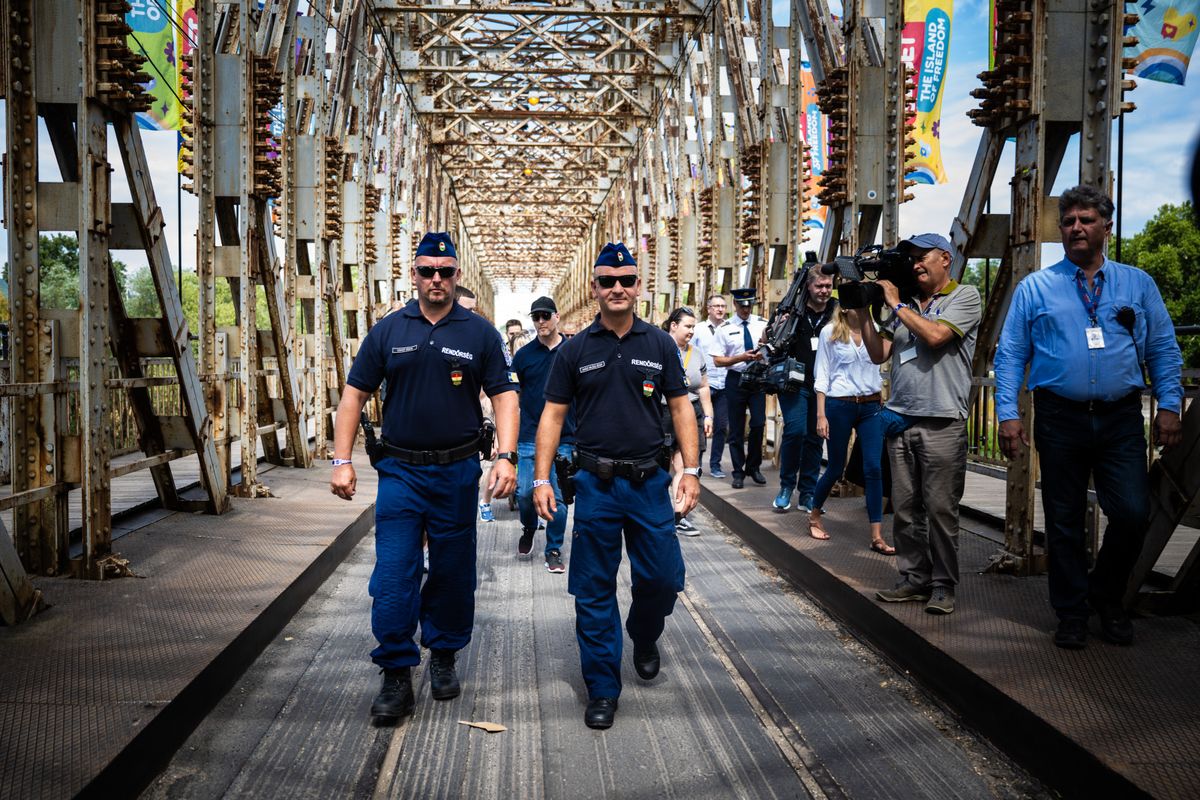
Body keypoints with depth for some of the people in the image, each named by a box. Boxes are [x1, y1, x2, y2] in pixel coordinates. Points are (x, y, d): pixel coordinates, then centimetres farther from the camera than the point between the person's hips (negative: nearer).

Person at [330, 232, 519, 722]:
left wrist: (506, 457, -14)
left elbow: (504, 396, -1)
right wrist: (342, 461, -2)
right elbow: (354, 395, 5)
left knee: (453, 573, 11)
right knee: (394, 576, -4)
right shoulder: (387, 331, 4)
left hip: (458, 472, 0)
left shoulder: (479, 333, 2)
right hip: (399, 472, 0)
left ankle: (443, 658, 30)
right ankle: (396, 676, 7)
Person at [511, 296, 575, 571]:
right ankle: (529, 528, 32)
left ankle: (554, 551, 17)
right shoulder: (524, 355, 4)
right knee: (525, 493, 1)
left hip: (564, 439, -1)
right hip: (529, 437, 1)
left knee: (558, 498, 2)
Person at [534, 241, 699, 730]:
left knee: (663, 577, 5)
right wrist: (541, 478, -5)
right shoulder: (575, 351, 1)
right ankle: (602, 689, 17)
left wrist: (691, 470, -2)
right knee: (594, 591, 4)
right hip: (596, 484, -1)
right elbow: (553, 415, 2)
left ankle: (644, 638, 38)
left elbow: (681, 407, 5)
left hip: (650, 482, 1)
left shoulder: (660, 344, 3)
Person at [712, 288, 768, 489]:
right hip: (736, 379, -1)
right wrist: (741, 358, -17)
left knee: (758, 424, -4)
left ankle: (753, 467, 16)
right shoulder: (726, 328, -2)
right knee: (736, 428, 6)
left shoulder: (763, 324, 3)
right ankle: (738, 472, 18)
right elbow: (717, 360, -4)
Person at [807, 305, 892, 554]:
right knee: (836, 467, 7)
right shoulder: (830, 332, 0)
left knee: (874, 468, -6)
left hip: (871, 406, 2)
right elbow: (822, 375, -1)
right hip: (839, 405, -2)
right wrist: (821, 415, -7)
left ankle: (877, 536, -3)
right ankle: (814, 515, 32)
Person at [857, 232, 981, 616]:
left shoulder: (964, 297, 2)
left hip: (942, 422, -5)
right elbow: (878, 353, 13)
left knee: (940, 509, -3)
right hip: (900, 420, 6)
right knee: (905, 507, 7)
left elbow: (935, 335, -14)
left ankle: (943, 586, 6)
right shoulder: (906, 303, 18)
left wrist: (896, 304, -4)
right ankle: (914, 579, 16)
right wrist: (862, 311, 6)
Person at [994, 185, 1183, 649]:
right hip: (1060, 419, -1)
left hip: (1122, 420, 1)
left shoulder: (1138, 284, 11)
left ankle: (1108, 599, 19)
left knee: (1133, 514, -7)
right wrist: (1008, 414, -5)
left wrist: (1169, 405, 0)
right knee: (1064, 521, 6)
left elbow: (1163, 350, 10)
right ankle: (1071, 615, 20)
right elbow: (1010, 355, 3)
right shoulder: (1035, 289, 7)